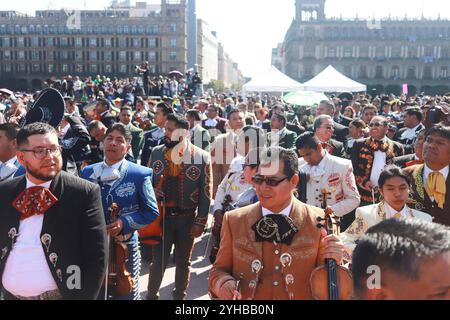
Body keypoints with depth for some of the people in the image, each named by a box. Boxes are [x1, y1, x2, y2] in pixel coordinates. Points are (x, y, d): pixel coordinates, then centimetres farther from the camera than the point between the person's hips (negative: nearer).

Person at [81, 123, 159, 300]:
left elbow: (151, 212, -5)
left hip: (125, 246, -3)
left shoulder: (140, 175, -6)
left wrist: (124, 223, -18)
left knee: (126, 294, 12)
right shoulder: (88, 172, 5)